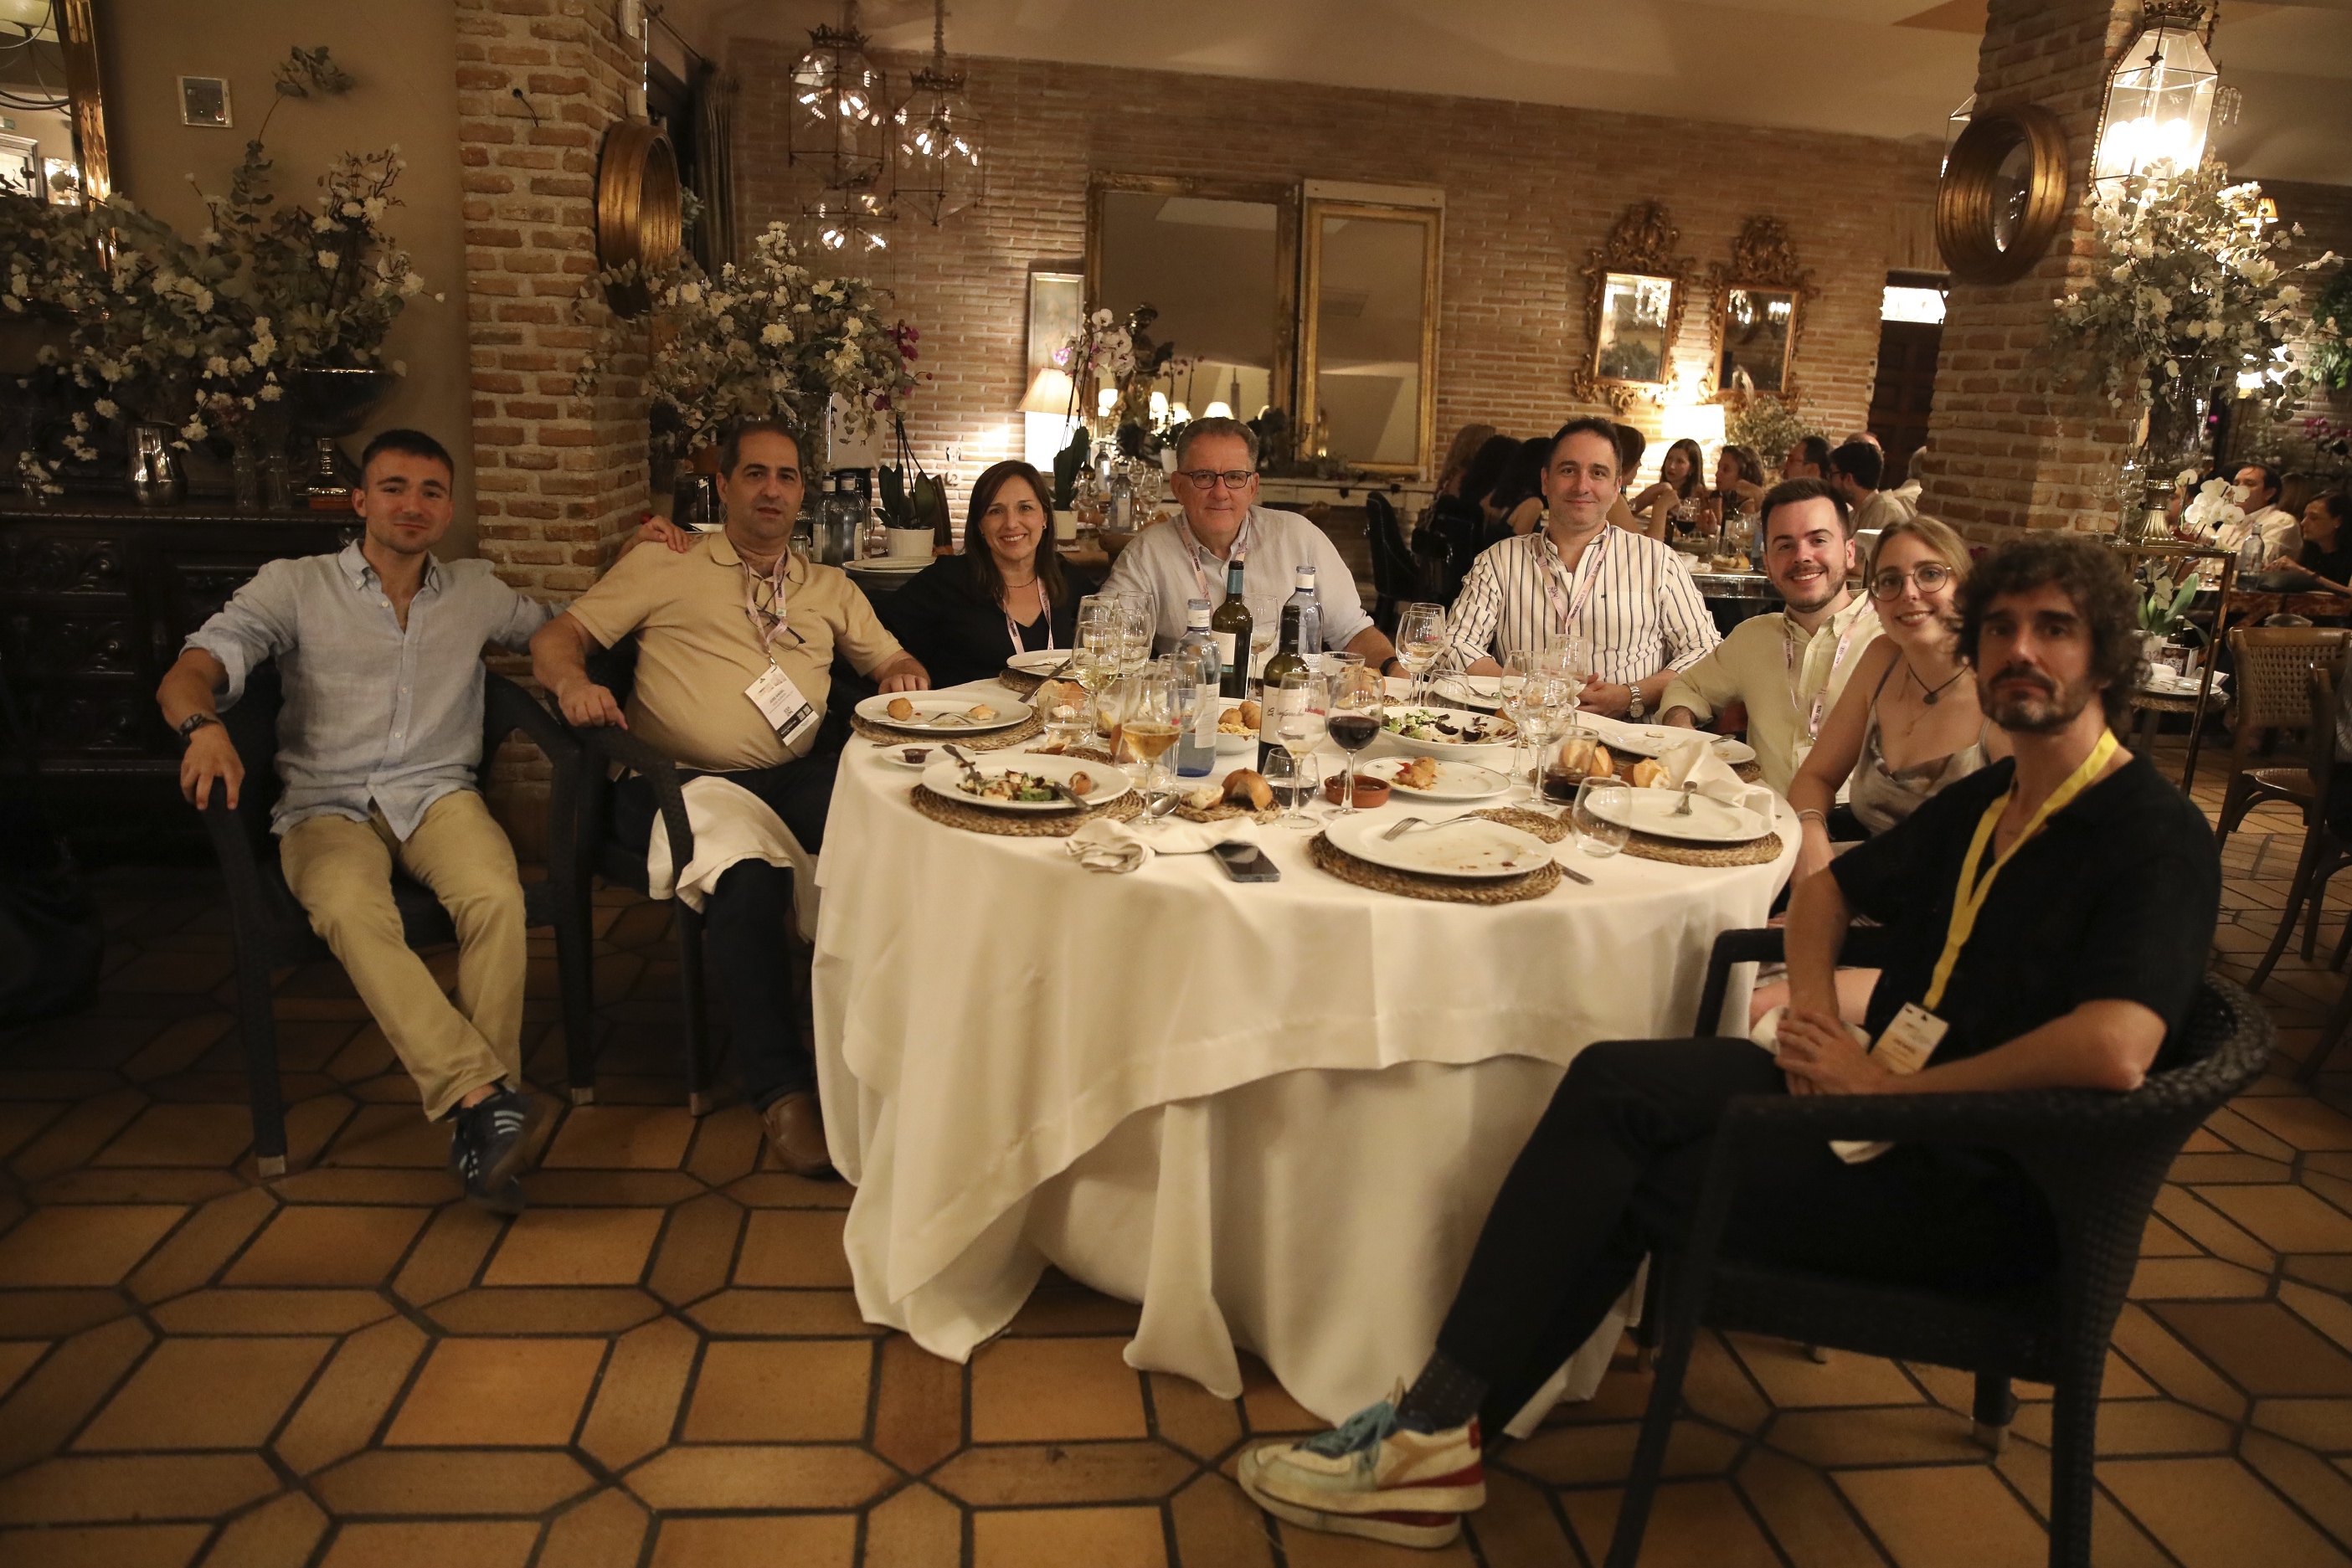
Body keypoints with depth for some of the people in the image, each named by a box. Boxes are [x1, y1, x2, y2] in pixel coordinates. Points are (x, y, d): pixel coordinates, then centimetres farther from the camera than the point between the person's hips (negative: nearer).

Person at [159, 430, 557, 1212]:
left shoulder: (476, 591, 17)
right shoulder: (295, 585, 9)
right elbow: (190, 673, -2)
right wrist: (204, 724, -27)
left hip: (437, 793, 1)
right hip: (328, 804, -1)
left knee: (496, 896, -33)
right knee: (350, 910, -36)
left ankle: (479, 1123, -30)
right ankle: (486, 1095, -41)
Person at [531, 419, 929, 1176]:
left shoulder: (830, 587, 24)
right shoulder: (662, 568, 13)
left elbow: (892, 660, 24)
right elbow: (555, 638, 8)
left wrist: (904, 676, -1)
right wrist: (572, 681, -15)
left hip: (796, 776, 3)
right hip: (681, 780, -3)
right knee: (751, 872, -36)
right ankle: (781, 1087, -25)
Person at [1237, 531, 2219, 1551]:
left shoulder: (2156, 835, -13)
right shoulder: (1981, 804, 13)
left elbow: (2115, 1053, -29)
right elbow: (1828, 889, 25)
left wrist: (1886, 1084, -18)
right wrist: (1813, 1011, 4)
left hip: (1992, 1188, -7)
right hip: (1883, 1098, 7)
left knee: (1624, 1184, -17)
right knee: (1612, 1084, -17)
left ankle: (1440, 1431, -4)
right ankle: (1437, 1426, -16)